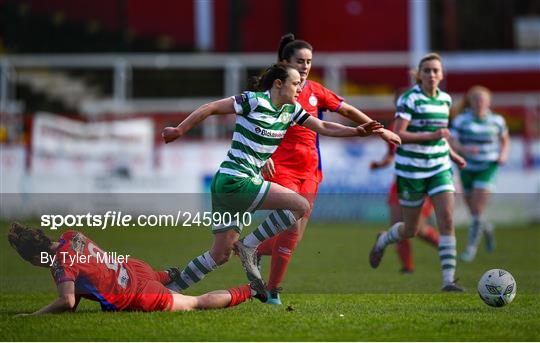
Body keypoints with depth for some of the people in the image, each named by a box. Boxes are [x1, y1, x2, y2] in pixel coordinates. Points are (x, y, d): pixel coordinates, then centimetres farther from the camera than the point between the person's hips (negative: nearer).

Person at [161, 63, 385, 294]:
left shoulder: (291, 110, 11)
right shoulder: (254, 101, -12)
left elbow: (323, 127, 12)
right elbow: (211, 108, -8)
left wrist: (357, 131, -1)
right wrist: (179, 131, -5)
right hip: (235, 181, -9)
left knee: (221, 254, 10)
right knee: (301, 205, -13)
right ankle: (248, 247, -7)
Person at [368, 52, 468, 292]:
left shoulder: (445, 100, 8)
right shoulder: (409, 99, -11)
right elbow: (398, 135, -18)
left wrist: (452, 154, 17)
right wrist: (431, 136, -27)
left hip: (440, 169, 5)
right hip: (411, 170, -5)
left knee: (447, 221, -12)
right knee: (411, 231, 7)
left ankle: (448, 281, -12)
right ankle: (382, 241, 42)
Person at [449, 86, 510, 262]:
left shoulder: (496, 120, -1)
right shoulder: (461, 120, -5)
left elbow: (505, 139, 17)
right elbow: (451, 142, -11)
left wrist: (503, 155, -2)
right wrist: (464, 149, -31)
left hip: (487, 168, -2)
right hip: (468, 168, 2)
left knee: (478, 212, -15)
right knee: (474, 212, 12)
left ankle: (471, 247, -5)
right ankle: (486, 228, 46)